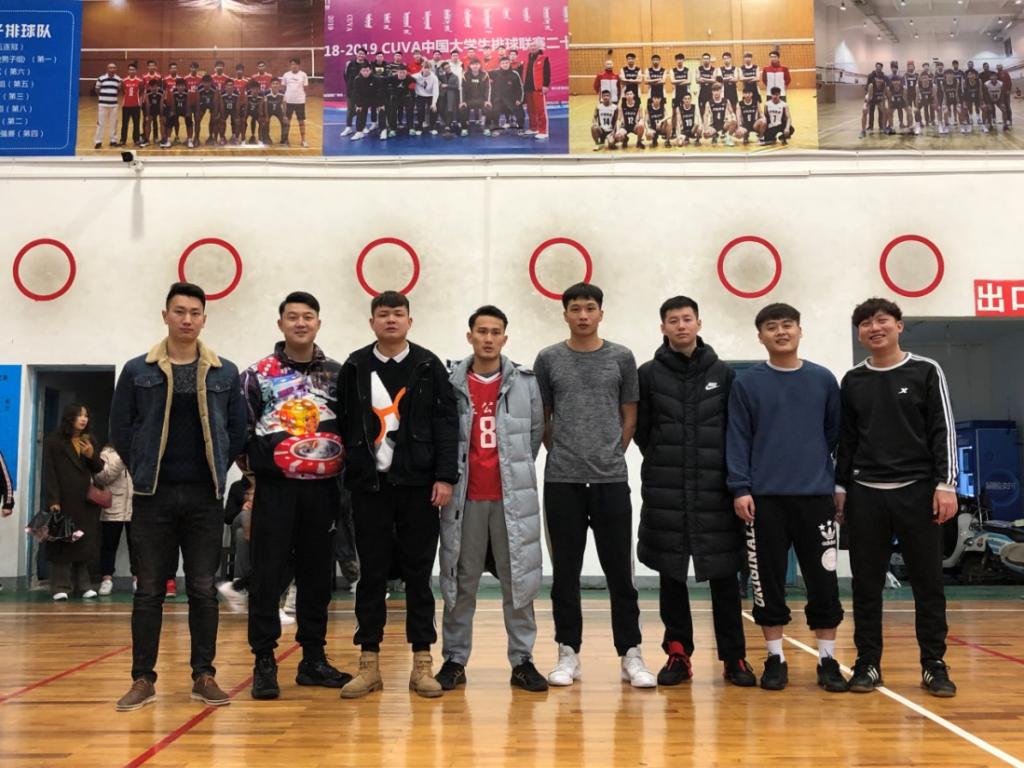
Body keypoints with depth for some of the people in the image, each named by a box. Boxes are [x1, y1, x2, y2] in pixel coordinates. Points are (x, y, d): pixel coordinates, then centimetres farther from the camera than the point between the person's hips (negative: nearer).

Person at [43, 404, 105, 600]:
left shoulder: (89, 441, 16)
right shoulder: (54, 441, 0)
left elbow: (99, 469, 15)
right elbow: (49, 473, -6)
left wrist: (92, 456, -7)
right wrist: (52, 500, -15)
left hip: (86, 500, 5)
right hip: (64, 500, -4)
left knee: (85, 543, 3)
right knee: (63, 542, -3)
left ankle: (83, 584, 9)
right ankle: (61, 587, -2)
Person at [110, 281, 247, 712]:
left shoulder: (225, 374, 4)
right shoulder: (137, 371, 2)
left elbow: (238, 431, 8)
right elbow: (121, 429, 5)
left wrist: (217, 471, 4)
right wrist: (145, 472, 3)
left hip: (204, 497, 1)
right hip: (153, 496, 0)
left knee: (203, 589, 5)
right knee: (149, 591, 5)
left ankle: (204, 676, 14)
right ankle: (143, 679, 14)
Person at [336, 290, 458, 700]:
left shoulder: (428, 366, 3)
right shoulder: (354, 368, 6)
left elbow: (447, 423, -1)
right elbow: (342, 425, 8)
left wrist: (445, 476, -8)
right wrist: (349, 473, 3)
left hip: (418, 485, -1)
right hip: (369, 486, 1)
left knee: (418, 574, 5)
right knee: (371, 574, 6)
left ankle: (422, 663, 13)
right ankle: (369, 663, 14)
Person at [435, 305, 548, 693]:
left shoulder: (525, 382, 2)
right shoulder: (451, 383, 0)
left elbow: (536, 431, 9)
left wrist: (517, 470, 10)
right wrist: (449, 475, 4)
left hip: (514, 496, 0)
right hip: (465, 497, 0)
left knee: (518, 579, 5)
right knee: (461, 581, 8)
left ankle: (522, 660, 15)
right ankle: (454, 659, 18)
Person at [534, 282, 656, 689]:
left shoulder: (621, 358, 5)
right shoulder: (548, 359, 4)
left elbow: (629, 416, 10)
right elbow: (541, 418, 10)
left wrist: (611, 455, 6)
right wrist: (562, 453, 6)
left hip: (611, 480, 0)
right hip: (562, 481, 0)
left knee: (620, 570, 3)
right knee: (565, 571, 6)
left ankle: (630, 654, 12)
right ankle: (568, 653, 16)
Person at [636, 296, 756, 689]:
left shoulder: (723, 374, 5)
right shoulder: (649, 374, 3)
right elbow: (640, 430, 6)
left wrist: (730, 473, 3)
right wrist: (664, 463, 5)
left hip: (715, 490, 0)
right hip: (665, 492, 0)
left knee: (724, 575, 4)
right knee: (671, 575, 6)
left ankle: (734, 656, 14)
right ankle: (678, 653, 16)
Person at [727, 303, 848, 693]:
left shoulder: (823, 379, 6)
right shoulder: (746, 383, 1)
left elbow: (836, 434, 10)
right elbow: (737, 439, -1)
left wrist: (843, 483, 9)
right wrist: (740, 488, -8)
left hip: (816, 496, 1)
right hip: (765, 498, -1)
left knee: (824, 582, 4)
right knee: (769, 583, 6)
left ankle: (828, 659, 17)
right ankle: (775, 658, 18)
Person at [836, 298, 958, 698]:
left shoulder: (926, 372, 2)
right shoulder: (852, 381, 9)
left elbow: (943, 431, -2)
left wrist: (946, 484, -10)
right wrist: (839, 488, 8)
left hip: (918, 491, -2)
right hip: (866, 494, 2)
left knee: (928, 582, 2)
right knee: (866, 584, 5)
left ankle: (934, 665, 13)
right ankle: (868, 664, 14)